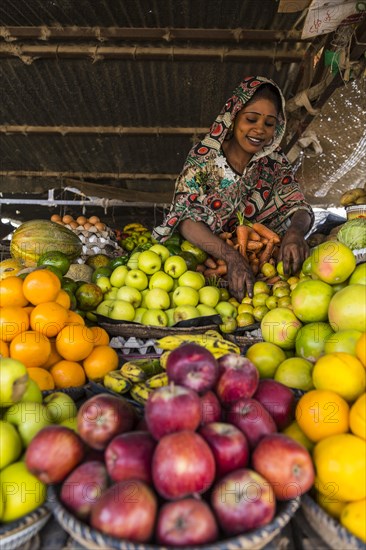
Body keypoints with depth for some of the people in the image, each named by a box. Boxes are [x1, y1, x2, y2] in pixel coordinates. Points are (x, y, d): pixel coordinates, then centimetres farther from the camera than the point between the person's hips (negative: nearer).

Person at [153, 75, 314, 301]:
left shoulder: (275, 162, -1)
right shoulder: (203, 157, -12)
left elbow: (300, 208, -7)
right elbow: (187, 219, -21)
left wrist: (295, 232, -32)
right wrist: (232, 256, -37)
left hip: (259, 256, 4)